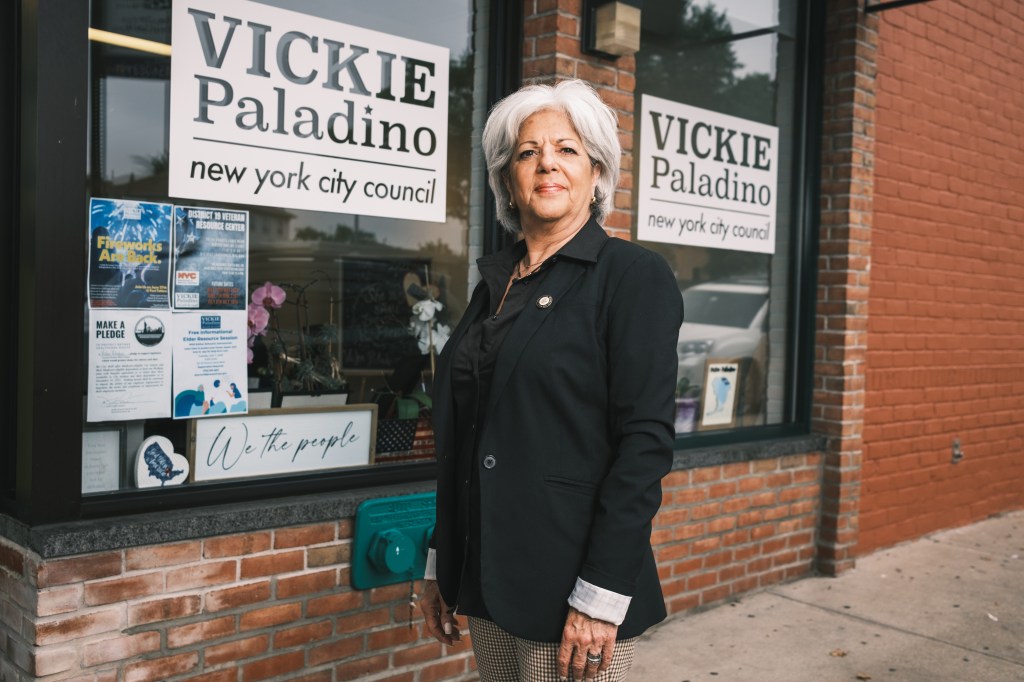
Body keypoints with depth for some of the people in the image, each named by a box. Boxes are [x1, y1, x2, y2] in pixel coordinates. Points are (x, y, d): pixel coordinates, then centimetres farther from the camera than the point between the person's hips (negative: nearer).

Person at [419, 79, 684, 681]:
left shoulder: (634, 275, -8)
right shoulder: (496, 283, 10)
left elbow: (646, 442, -15)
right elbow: (460, 437, 13)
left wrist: (600, 597, -18)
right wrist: (441, 568, 13)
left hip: (569, 586, -6)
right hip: (488, 583, 6)